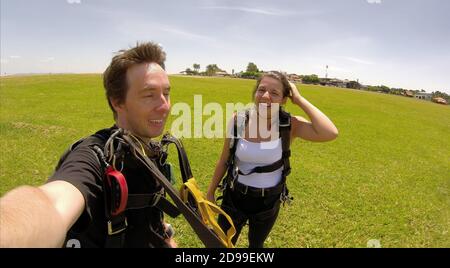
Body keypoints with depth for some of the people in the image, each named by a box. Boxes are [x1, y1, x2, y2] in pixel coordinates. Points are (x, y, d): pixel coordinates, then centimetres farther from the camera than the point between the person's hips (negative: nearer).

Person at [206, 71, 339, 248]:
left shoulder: (290, 125, -18)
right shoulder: (238, 120, -15)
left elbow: (330, 134, -36)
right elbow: (224, 160, -3)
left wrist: (300, 100, -26)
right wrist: (210, 192, 6)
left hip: (268, 201, 0)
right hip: (235, 196, 0)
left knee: (256, 244, 26)